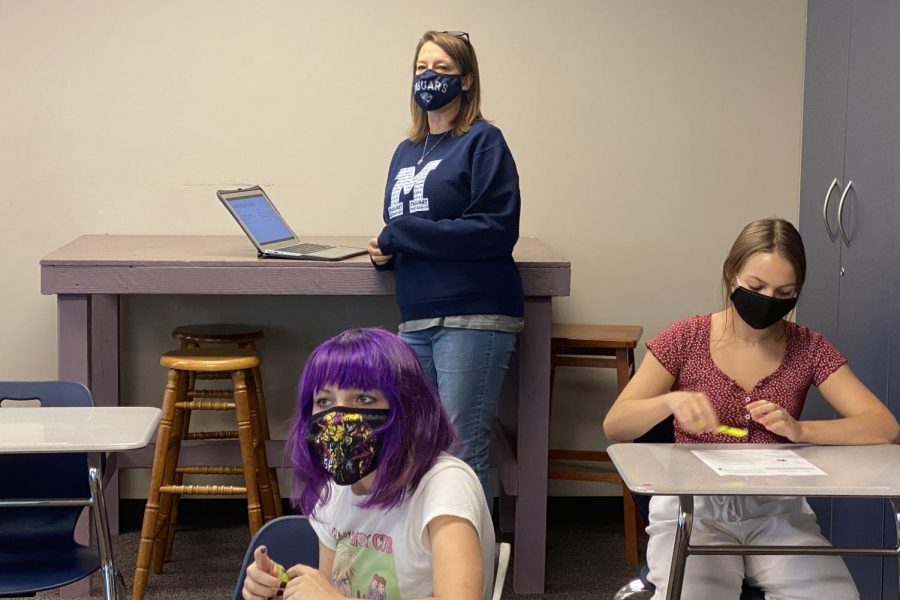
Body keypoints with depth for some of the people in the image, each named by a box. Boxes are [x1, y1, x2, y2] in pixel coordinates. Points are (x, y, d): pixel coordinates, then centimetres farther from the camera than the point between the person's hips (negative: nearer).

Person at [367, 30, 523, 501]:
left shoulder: (483, 142, -4)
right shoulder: (406, 152, 17)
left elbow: (496, 230, -15)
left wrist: (399, 233, -12)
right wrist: (386, 251, -1)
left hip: (473, 317, -7)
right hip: (416, 320, 7)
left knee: (463, 453, -7)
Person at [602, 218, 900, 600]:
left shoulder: (808, 349, 3)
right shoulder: (686, 339, -1)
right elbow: (614, 426, -5)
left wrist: (801, 431, -21)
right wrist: (670, 401, -25)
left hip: (777, 511, 2)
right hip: (695, 507, -2)